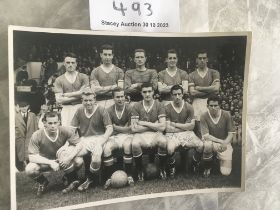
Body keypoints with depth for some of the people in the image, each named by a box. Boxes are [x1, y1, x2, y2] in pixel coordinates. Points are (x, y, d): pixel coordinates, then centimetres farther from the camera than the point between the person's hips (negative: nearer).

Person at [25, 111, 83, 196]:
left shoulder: (65, 131, -21)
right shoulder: (37, 136, -22)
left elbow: (80, 144, -22)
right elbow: (32, 157, -22)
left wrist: (69, 157, -36)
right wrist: (50, 163, -33)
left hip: (62, 160, 0)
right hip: (45, 161, 1)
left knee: (79, 161, -29)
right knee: (29, 169, -29)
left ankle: (72, 180, 3)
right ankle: (42, 182, 6)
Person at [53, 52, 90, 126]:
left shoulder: (83, 77, 6)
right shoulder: (59, 80, 8)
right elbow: (59, 99, -2)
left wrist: (67, 94, -4)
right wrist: (78, 94, -5)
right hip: (66, 109, 1)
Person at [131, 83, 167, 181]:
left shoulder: (159, 105, 0)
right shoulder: (136, 106, -1)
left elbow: (162, 127, -9)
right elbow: (134, 128, -8)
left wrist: (144, 123, -10)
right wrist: (154, 125, -7)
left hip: (155, 133, 0)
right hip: (140, 134, 0)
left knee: (163, 142, -32)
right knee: (135, 144, -32)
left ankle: (162, 169, -5)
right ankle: (139, 171, -6)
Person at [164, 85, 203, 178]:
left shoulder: (189, 107, 3)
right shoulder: (167, 108, -5)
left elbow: (191, 126, -3)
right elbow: (168, 128, -10)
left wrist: (175, 124, -7)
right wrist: (185, 126, -5)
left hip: (187, 133, 3)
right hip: (172, 134, -2)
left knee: (201, 145, -23)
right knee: (170, 148, -33)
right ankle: (172, 167, 0)